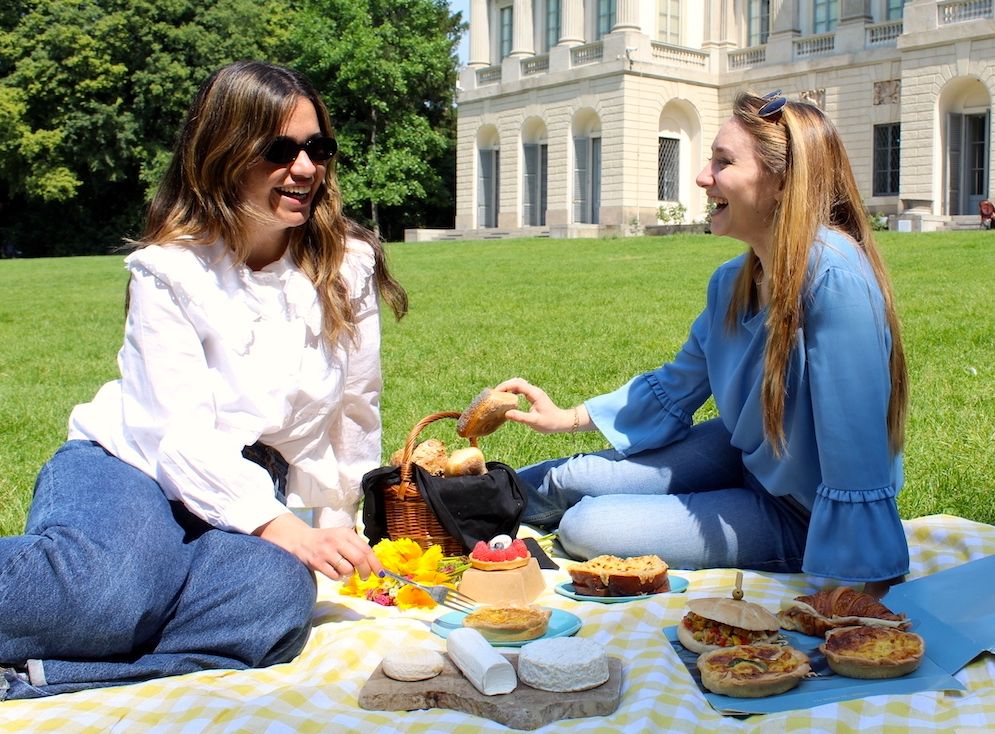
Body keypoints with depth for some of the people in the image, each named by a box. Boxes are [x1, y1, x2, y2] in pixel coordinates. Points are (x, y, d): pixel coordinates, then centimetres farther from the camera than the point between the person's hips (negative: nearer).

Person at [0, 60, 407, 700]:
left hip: (256, 496, 3)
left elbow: (356, 410, 8)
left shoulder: (347, 265, 0)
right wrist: (285, 530, -30)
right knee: (108, 590, -40)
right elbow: (184, 437, -18)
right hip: (131, 466, -3)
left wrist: (339, 528, 11)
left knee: (277, 602, -35)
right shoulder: (171, 270, -8)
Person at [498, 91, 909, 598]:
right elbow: (673, 389, 8)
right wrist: (566, 417, 1)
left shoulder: (833, 277, -32)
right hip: (742, 455, 6)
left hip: (797, 518, -6)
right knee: (568, 481, 4)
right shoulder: (731, 282, -6)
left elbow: (856, 458, -32)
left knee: (584, 529, -10)